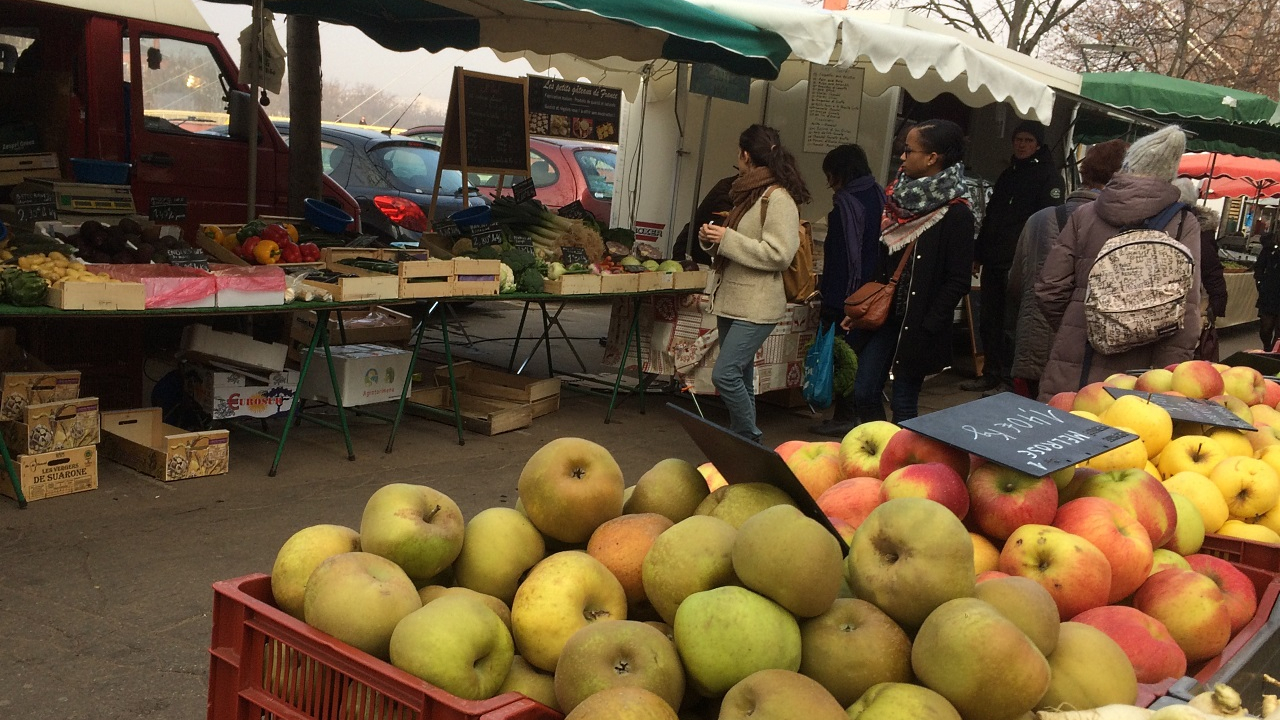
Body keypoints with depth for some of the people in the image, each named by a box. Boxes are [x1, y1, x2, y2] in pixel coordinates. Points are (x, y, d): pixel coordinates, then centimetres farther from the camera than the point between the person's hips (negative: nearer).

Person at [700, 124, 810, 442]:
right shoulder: (748, 194, 16)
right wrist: (712, 238, 5)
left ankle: (751, 440, -1)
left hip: (756, 307, -10)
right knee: (739, 378, 13)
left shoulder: (778, 198, -14)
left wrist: (727, 238, -19)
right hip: (732, 302, 10)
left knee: (725, 374, -15)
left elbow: (779, 254, -22)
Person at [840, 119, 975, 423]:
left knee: (903, 403, 3)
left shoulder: (956, 214, -12)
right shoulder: (902, 198, 7)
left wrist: (927, 328, -17)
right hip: (884, 315, 6)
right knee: (864, 393, 7)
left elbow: (957, 281, -14)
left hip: (917, 325, -6)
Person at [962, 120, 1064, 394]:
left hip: (1019, 262, -8)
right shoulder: (1008, 174, 21)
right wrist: (979, 254, 20)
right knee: (988, 321, 10)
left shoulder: (1048, 176, -2)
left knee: (1010, 324, -6)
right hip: (994, 260, 8)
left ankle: (1009, 380, 0)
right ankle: (990, 374, 18)